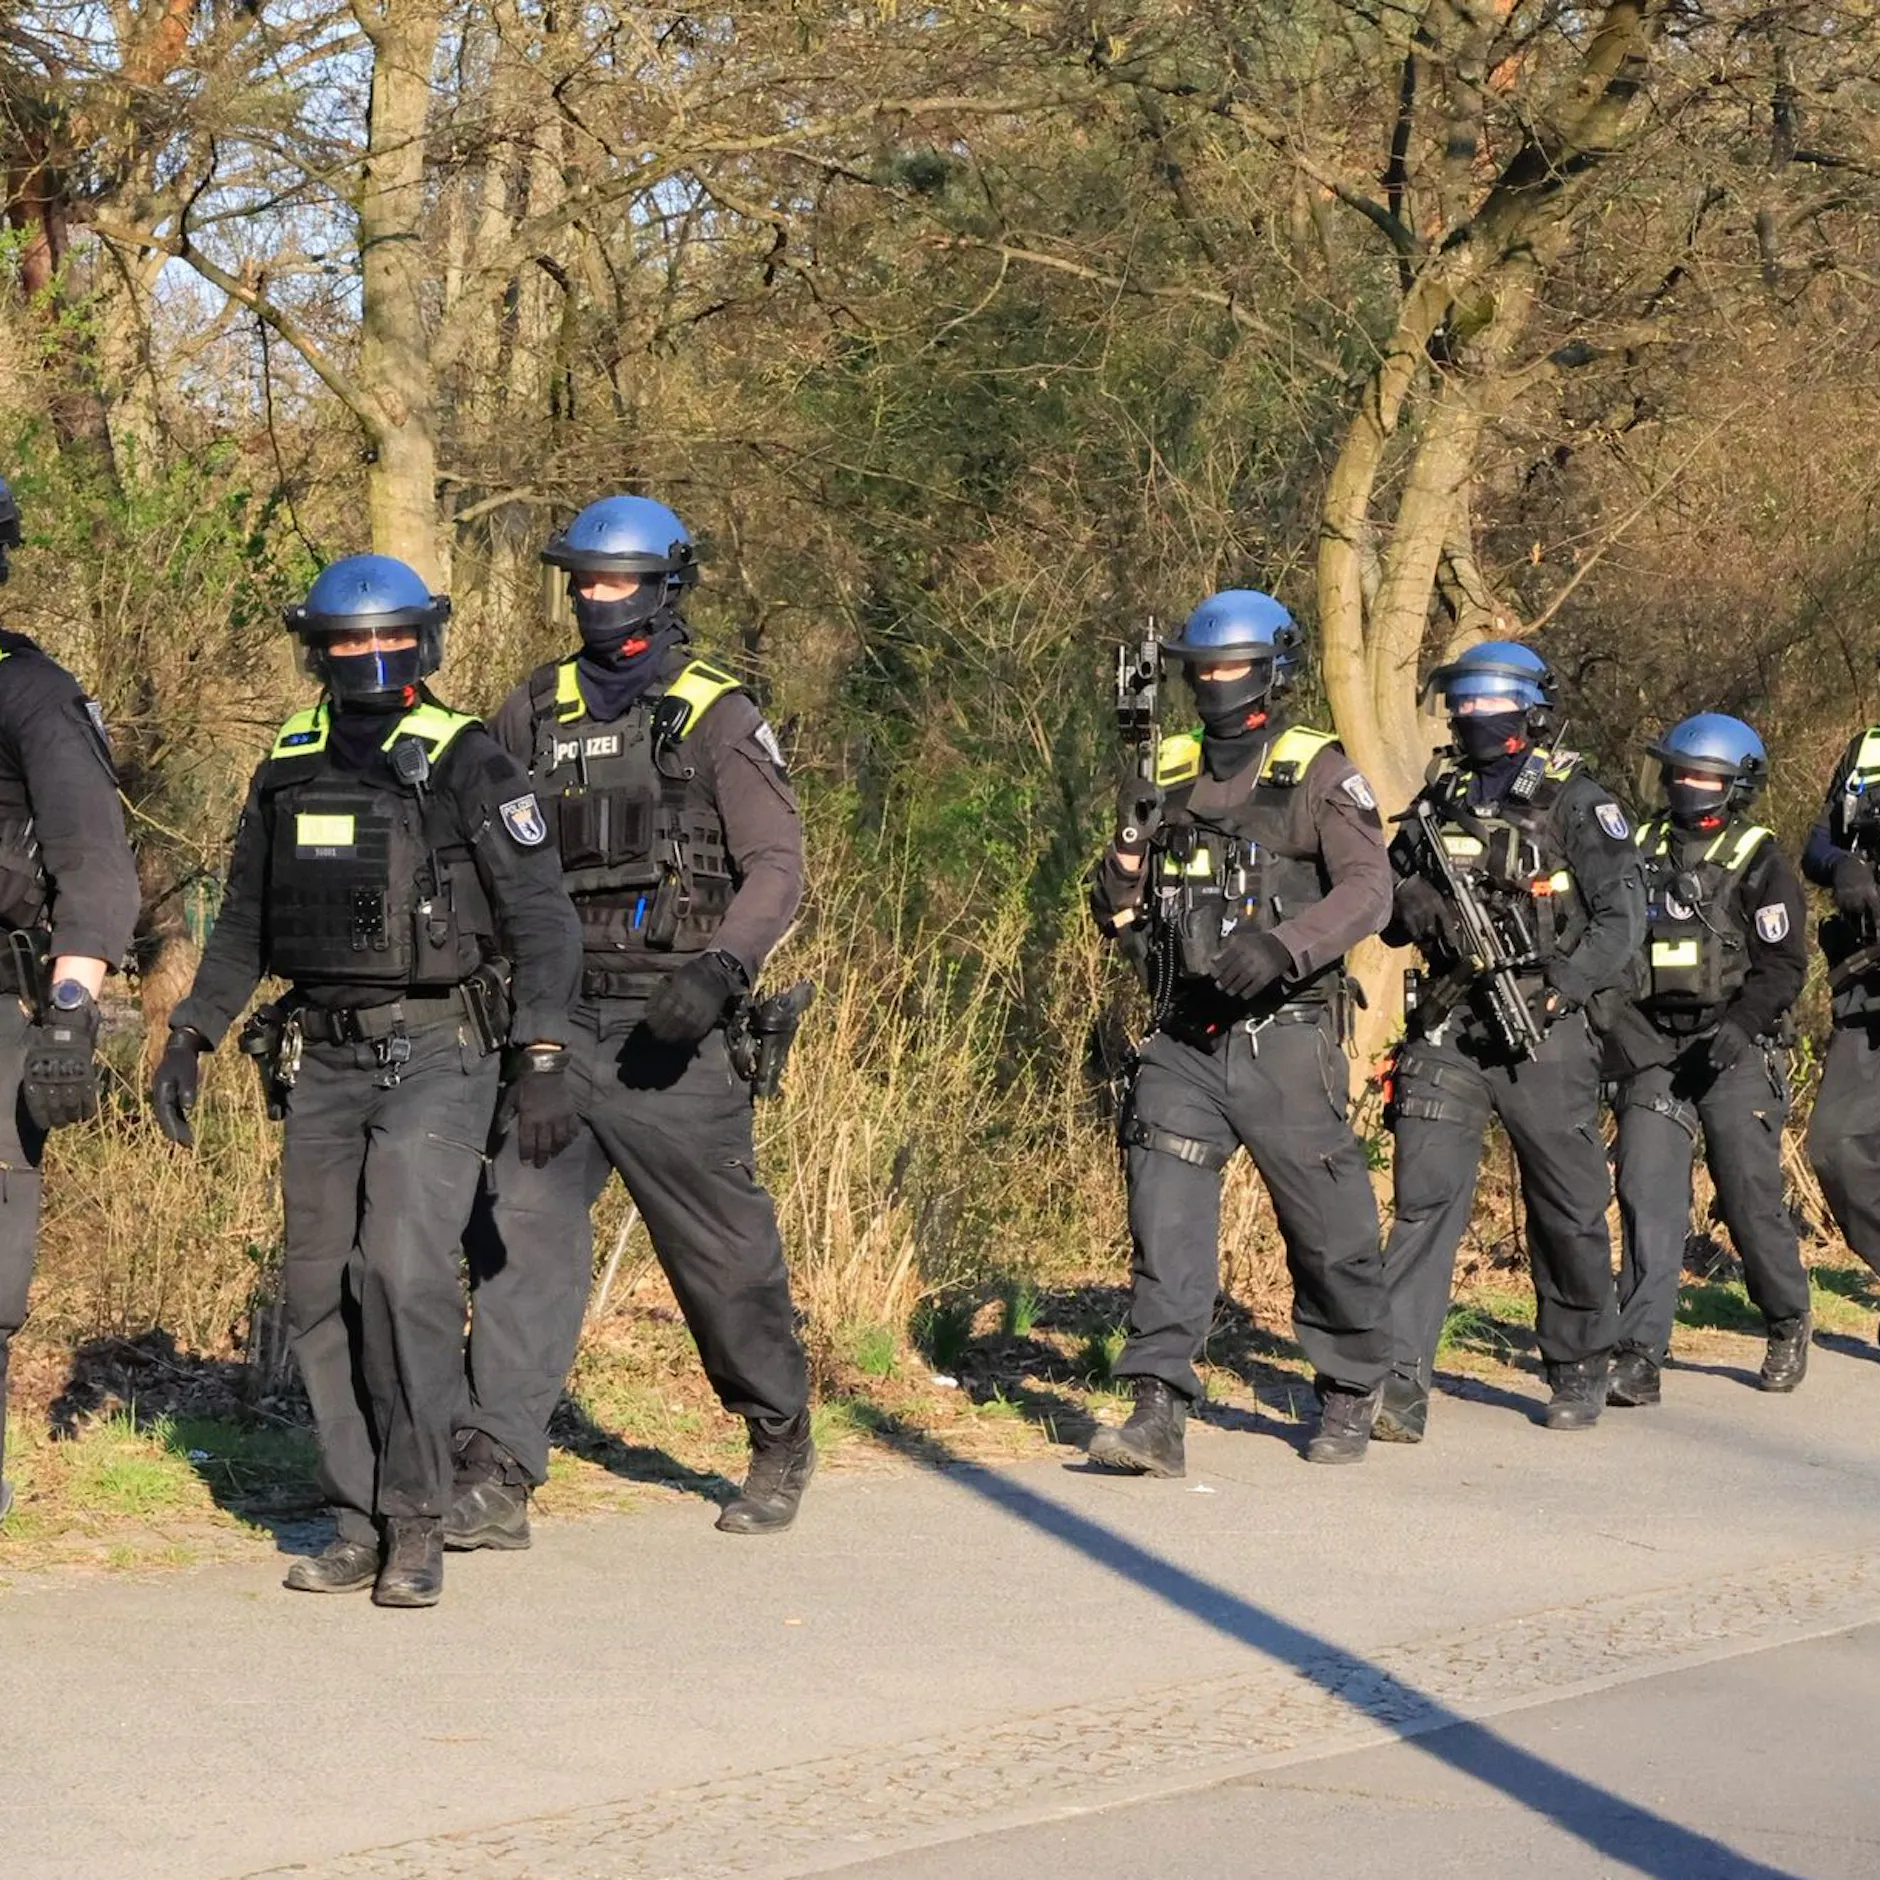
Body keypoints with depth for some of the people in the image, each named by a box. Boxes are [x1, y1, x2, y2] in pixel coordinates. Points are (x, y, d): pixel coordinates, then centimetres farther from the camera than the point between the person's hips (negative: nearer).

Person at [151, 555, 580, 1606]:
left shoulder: (467, 764, -6)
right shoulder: (289, 769, 9)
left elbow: (544, 920, -7)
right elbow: (245, 924, 20)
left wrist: (544, 1061, -15)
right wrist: (191, 1037, 12)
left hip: (438, 1055, -5)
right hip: (323, 1062, 6)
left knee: (405, 1267, -17)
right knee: (321, 1289, 4)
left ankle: (417, 1524, -9)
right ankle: (361, 1523, 13)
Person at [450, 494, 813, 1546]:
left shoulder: (716, 718, -1)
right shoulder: (533, 715, 12)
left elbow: (776, 867, -7)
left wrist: (722, 966, -22)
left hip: (671, 1034, -3)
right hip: (553, 1023, 4)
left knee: (725, 1252, 7)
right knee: (520, 1233, -9)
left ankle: (782, 1445, 29)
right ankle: (496, 1478, -9)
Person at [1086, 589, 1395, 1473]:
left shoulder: (1317, 772, 0)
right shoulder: (1168, 774, 13)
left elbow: (1368, 888, -11)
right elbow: (1117, 915, 14)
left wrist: (1281, 945, -26)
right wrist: (1128, 848, -8)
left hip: (1282, 1039, -3)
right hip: (1181, 1041, 4)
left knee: (1328, 1228, 6)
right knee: (1165, 1216, -9)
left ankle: (1350, 1397, 25)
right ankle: (1158, 1410, -11)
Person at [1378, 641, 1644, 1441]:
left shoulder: (1575, 802, -1)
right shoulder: (1438, 801, 13)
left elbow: (1624, 914, -5)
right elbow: (1390, 914, 18)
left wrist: (1563, 984, -17)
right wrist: (1408, 902, -5)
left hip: (1543, 1035, -3)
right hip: (1447, 1029, 3)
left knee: (1568, 1208, 7)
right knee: (1425, 1196, -8)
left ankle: (1580, 1368, 25)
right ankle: (1401, 1381, -11)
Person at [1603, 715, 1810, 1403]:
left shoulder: (1760, 862, 0)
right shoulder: (1641, 851, 12)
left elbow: (1784, 966, -5)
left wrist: (1738, 1028, -20)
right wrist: (1621, 1035, 0)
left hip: (1733, 1051, -3)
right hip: (1652, 1049, 3)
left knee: (1749, 1192, -3)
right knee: (1647, 1192, -8)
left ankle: (1789, 1325, 23)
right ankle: (1639, 1355, -9)